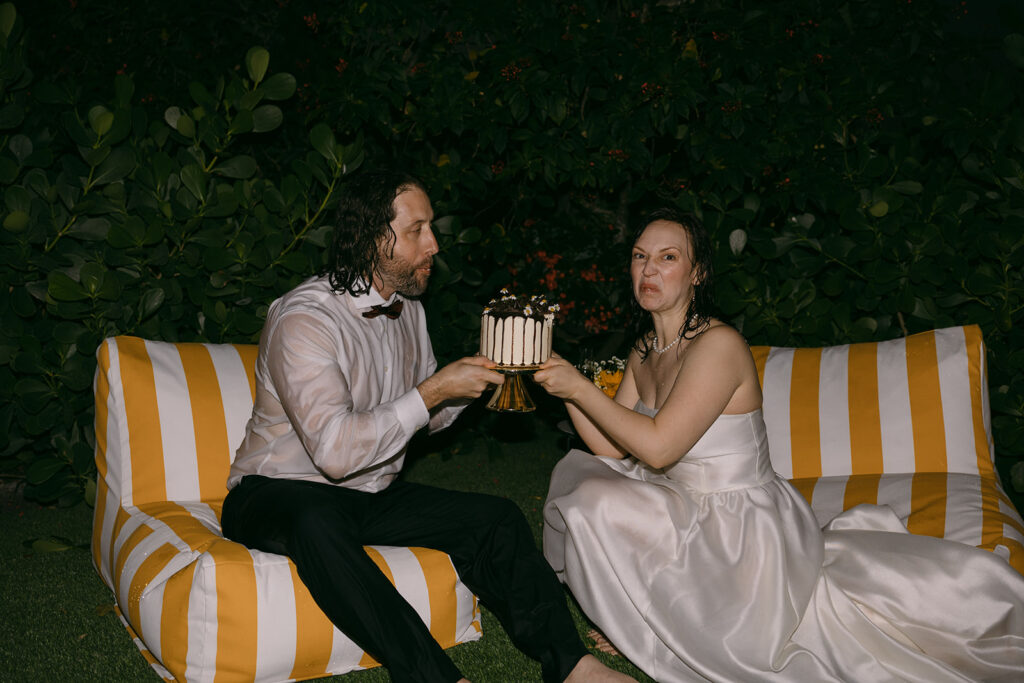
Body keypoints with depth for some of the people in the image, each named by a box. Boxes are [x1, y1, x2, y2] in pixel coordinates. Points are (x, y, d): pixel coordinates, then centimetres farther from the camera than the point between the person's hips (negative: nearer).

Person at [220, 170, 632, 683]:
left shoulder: (407, 307, 6)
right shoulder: (303, 319, -21)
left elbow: (432, 414, 18)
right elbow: (335, 451, -32)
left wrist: (478, 369, -1)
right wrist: (434, 390, -25)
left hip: (374, 498, 7)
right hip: (276, 495, -7)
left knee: (496, 518, -10)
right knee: (318, 522, -41)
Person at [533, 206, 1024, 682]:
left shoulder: (719, 345, -21)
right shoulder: (644, 351, 7)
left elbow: (658, 446, -28)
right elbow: (610, 448, 4)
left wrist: (581, 388, -22)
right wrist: (564, 381, -6)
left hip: (743, 525, -9)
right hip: (690, 515, 9)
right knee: (579, 476, 8)